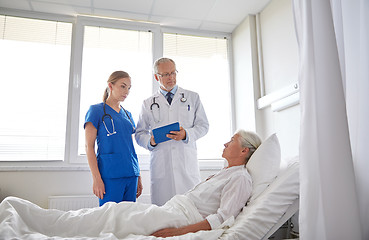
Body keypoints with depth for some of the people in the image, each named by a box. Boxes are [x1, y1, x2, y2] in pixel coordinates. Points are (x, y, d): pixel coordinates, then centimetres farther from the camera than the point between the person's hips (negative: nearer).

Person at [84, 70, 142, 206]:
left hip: (131, 174, 6)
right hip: (110, 175, -5)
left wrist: (138, 176, 15)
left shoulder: (127, 114, 16)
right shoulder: (96, 110, 0)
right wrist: (96, 178, -12)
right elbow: (89, 146, -5)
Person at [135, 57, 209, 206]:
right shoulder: (148, 104, 15)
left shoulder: (192, 97, 13)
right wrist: (150, 141, -8)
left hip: (187, 162, 0)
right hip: (160, 163, 1)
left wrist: (186, 134, -11)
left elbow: (203, 125, 9)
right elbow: (139, 134, 14)